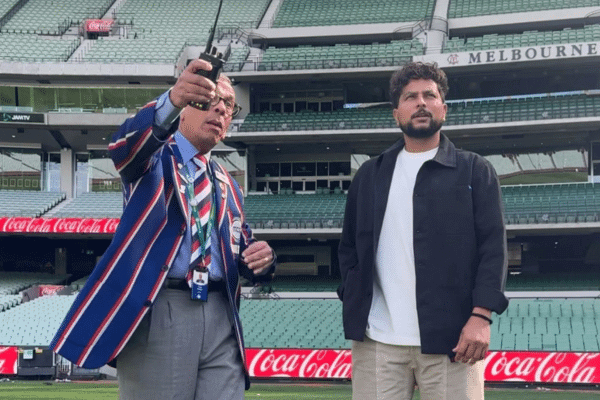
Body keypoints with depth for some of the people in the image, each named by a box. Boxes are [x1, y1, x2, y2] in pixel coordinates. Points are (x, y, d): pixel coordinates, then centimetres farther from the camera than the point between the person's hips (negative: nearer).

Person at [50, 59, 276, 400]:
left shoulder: (228, 186, 24)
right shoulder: (155, 157, 7)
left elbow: (243, 259, 23)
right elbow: (125, 147, -18)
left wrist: (261, 258, -4)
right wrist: (171, 100, -39)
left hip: (220, 318, 5)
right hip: (157, 312, -5)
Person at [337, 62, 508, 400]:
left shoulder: (475, 171, 6)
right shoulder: (370, 175, 16)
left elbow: (493, 247, -1)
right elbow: (350, 246, 20)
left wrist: (481, 315, -12)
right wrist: (353, 302, 5)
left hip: (450, 338, -2)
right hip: (377, 340, 3)